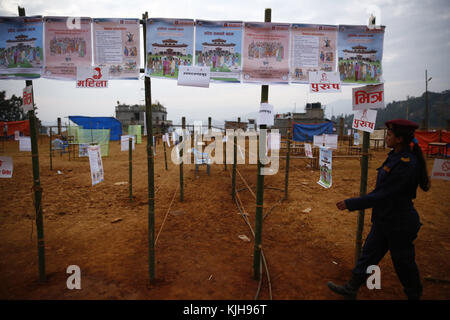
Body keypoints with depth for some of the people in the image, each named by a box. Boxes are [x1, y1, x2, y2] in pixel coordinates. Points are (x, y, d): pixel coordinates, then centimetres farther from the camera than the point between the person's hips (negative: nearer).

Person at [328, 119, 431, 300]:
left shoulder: (406, 165, -28)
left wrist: (350, 204, -22)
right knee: (369, 253, 16)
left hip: (399, 224, -9)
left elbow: (381, 196, -27)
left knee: (403, 263, 13)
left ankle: (414, 295, 40)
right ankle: (351, 290, 29)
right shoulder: (395, 156, 2)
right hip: (384, 220, 9)